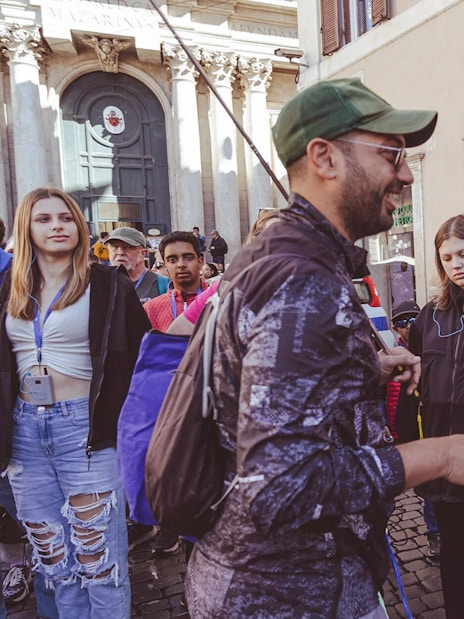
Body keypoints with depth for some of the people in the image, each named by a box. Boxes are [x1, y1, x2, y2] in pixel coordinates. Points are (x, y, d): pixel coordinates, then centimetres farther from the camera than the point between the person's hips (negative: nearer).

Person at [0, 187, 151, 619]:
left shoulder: (107, 285, -5)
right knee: (52, 557, 17)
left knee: (98, 555, 4)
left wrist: (116, 415, -8)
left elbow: (139, 355, -5)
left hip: (84, 427, -4)